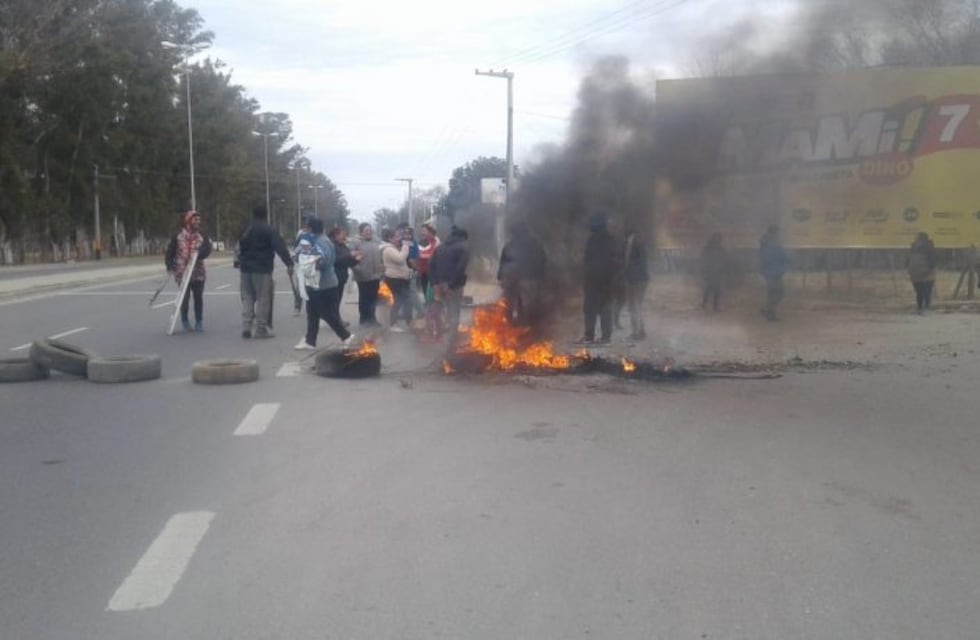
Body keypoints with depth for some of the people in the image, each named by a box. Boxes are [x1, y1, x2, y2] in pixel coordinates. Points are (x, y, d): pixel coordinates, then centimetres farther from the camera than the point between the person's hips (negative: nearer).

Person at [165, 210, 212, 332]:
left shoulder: (202, 236, 4)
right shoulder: (178, 236, -1)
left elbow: (207, 249, -11)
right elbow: (170, 251, 1)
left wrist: (199, 253, -30)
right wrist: (170, 266, -8)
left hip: (198, 272, 2)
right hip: (182, 272, -2)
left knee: (198, 297, 3)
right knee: (185, 297, 0)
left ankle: (199, 322, 14)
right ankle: (185, 321, 18)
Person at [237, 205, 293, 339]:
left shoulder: (245, 230, 15)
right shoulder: (269, 230, -7)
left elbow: (240, 248, 21)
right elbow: (280, 247, -17)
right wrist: (289, 263, -22)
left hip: (246, 268, 7)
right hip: (262, 268, -6)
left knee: (247, 298, 12)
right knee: (262, 299, -3)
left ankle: (246, 327, 6)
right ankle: (261, 329, -3)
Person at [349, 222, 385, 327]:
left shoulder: (376, 243, 12)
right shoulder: (357, 243, -8)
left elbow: (380, 257, 19)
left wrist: (382, 269, 9)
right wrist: (357, 269, -20)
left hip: (375, 275, 6)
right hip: (363, 276, -5)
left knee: (373, 298, 12)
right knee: (364, 298, 4)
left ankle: (372, 318, 22)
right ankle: (364, 319, 12)